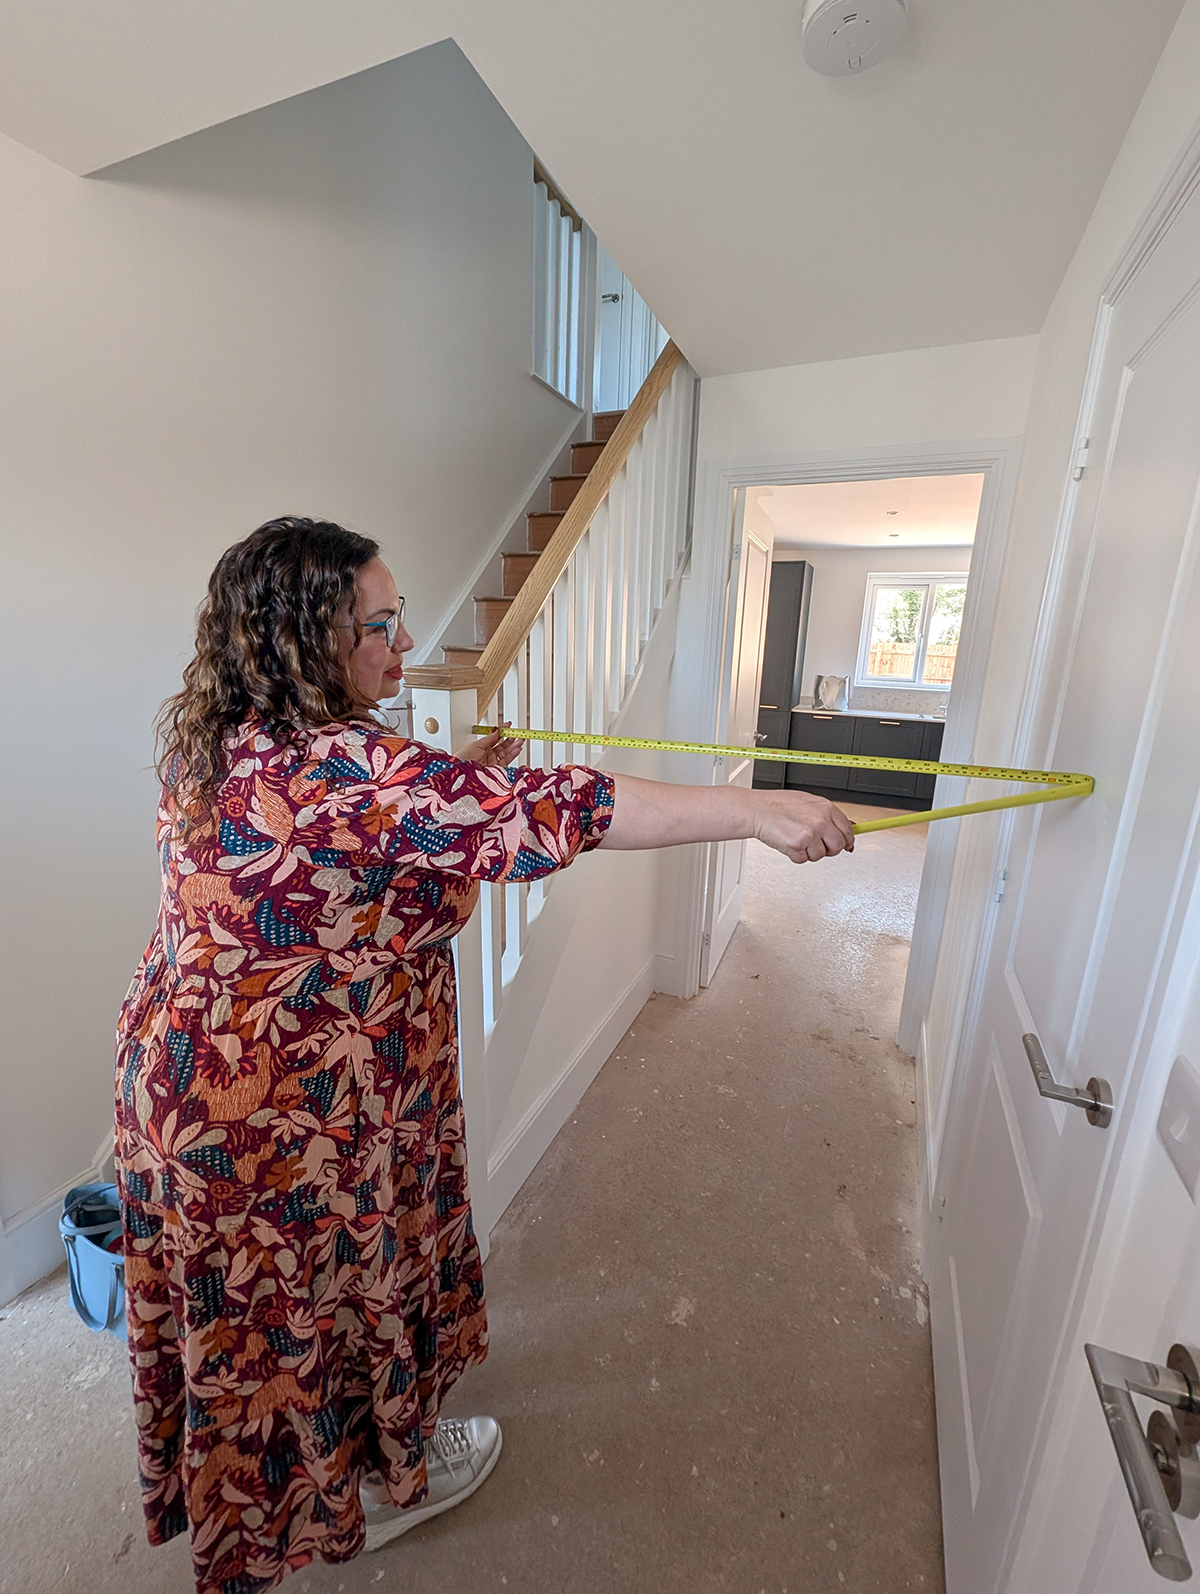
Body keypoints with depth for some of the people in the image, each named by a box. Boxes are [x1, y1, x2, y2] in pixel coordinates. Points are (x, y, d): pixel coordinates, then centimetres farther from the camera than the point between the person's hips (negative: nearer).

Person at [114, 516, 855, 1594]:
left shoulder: (220, 742, 1)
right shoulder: (328, 765, -31)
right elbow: (548, 813, -38)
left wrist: (461, 776, 10)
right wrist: (757, 810, -34)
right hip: (296, 1109, -9)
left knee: (252, 1299, 31)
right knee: (342, 1279, 18)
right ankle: (379, 1485, 50)